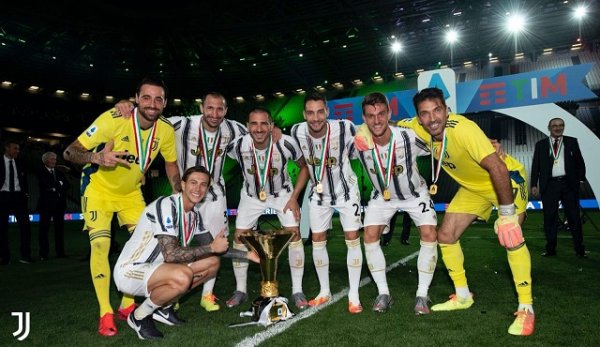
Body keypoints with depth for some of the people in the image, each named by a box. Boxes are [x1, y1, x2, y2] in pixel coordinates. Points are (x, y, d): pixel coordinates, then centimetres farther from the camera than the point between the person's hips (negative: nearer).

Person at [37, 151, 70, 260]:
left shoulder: (59, 172, 17)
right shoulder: (41, 172, 3)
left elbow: (67, 185, 9)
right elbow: (44, 185, -11)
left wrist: (55, 187, -6)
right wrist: (59, 184, -7)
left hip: (59, 203, 4)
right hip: (46, 203, -4)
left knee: (59, 228, 3)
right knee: (44, 228, -3)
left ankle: (60, 252, 7)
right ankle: (44, 253, 1)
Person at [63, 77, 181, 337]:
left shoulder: (166, 130, -15)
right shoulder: (113, 119, -28)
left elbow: (171, 163, 4)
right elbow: (69, 152, -26)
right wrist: (96, 157, -47)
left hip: (131, 192, 5)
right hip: (99, 188, -4)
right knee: (100, 245, -15)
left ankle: (128, 306, 16)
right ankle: (105, 314, 1)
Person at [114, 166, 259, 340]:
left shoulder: (195, 213, 4)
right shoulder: (166, 206, -23)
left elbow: (212, 246, 13)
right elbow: (170, 254, -31)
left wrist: (246, 255, 4)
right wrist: (212, 248, -23)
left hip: (155, 268, 9)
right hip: (130, 271, -9)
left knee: (212, 263, 2)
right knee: (183, 276, -35)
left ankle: (163, 307, 9)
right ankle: (139, 316, -7)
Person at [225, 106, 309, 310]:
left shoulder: (285, 144, -29)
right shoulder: (238, 145, -27)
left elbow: (304, 166, -11)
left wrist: (294, 197, -15)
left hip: (282, 194, -1)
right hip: (251, 196, 1)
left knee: (294, 234, -11)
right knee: (239, 237, -3)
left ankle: (297, 291, 2)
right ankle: (240, 290, 15)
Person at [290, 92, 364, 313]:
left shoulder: (344, 128, -27)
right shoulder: (297, 132, -17)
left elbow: (356, 153, -6)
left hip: (346, 191, -3)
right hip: (319, 194, 3)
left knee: (352, 239, -3)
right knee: (317, 240, 6)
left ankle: (354, 295, 9)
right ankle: (324, 291, 23)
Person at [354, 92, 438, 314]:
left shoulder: (409, 137, -32)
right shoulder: (359, 142, -27)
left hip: (415, 193, -1)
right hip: (381, 196, 2)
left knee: (429, 235, -15)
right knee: (370, 236, -10)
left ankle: (422, 295, 2)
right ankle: (383, 294, 6)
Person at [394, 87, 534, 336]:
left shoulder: (463, 129, -37)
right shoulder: (419, 127, -17)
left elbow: (497, 168, -38)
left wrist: (507, 213, -33)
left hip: (505, 182, -6)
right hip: (472, 187, 7)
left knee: (510, 238, -24)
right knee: (445, 236, 3)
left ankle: (526, 308, -6)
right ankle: (463, 297, 21)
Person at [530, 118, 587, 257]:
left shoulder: (572, 142, 9)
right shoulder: (541, 144, 8)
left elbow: (580, 162, 9)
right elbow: (536, 166, 6)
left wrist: (581, 179, -1)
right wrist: (534, 184, -1)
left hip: (569, 184, 0)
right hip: (549, 185, 0)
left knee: (574, 216, 3)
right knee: (549, 218, 2)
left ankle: (579, 248, 11)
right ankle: (550, 249, 10)